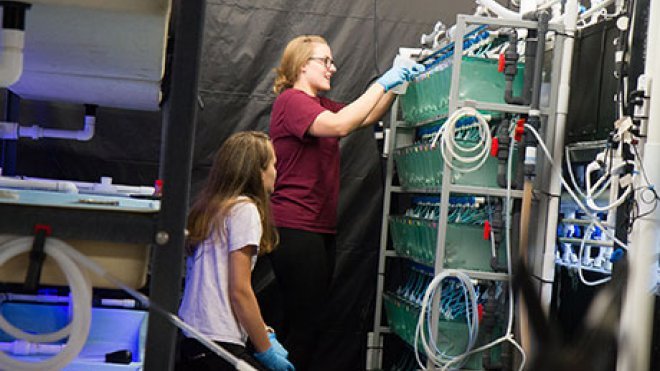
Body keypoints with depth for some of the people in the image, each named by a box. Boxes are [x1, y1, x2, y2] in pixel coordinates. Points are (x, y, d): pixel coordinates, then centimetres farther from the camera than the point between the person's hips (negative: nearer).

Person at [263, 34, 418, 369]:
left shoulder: (321, 105, 18)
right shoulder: (291, 100, -11)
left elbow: (366, 117, 18)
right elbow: (340, 125, -25)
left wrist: (396, 85, 5)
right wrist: (382, 83, -19)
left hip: (321, 228, 10)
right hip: (295, 228, -10)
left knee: (303, 322, 11)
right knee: (304, 325, -7)